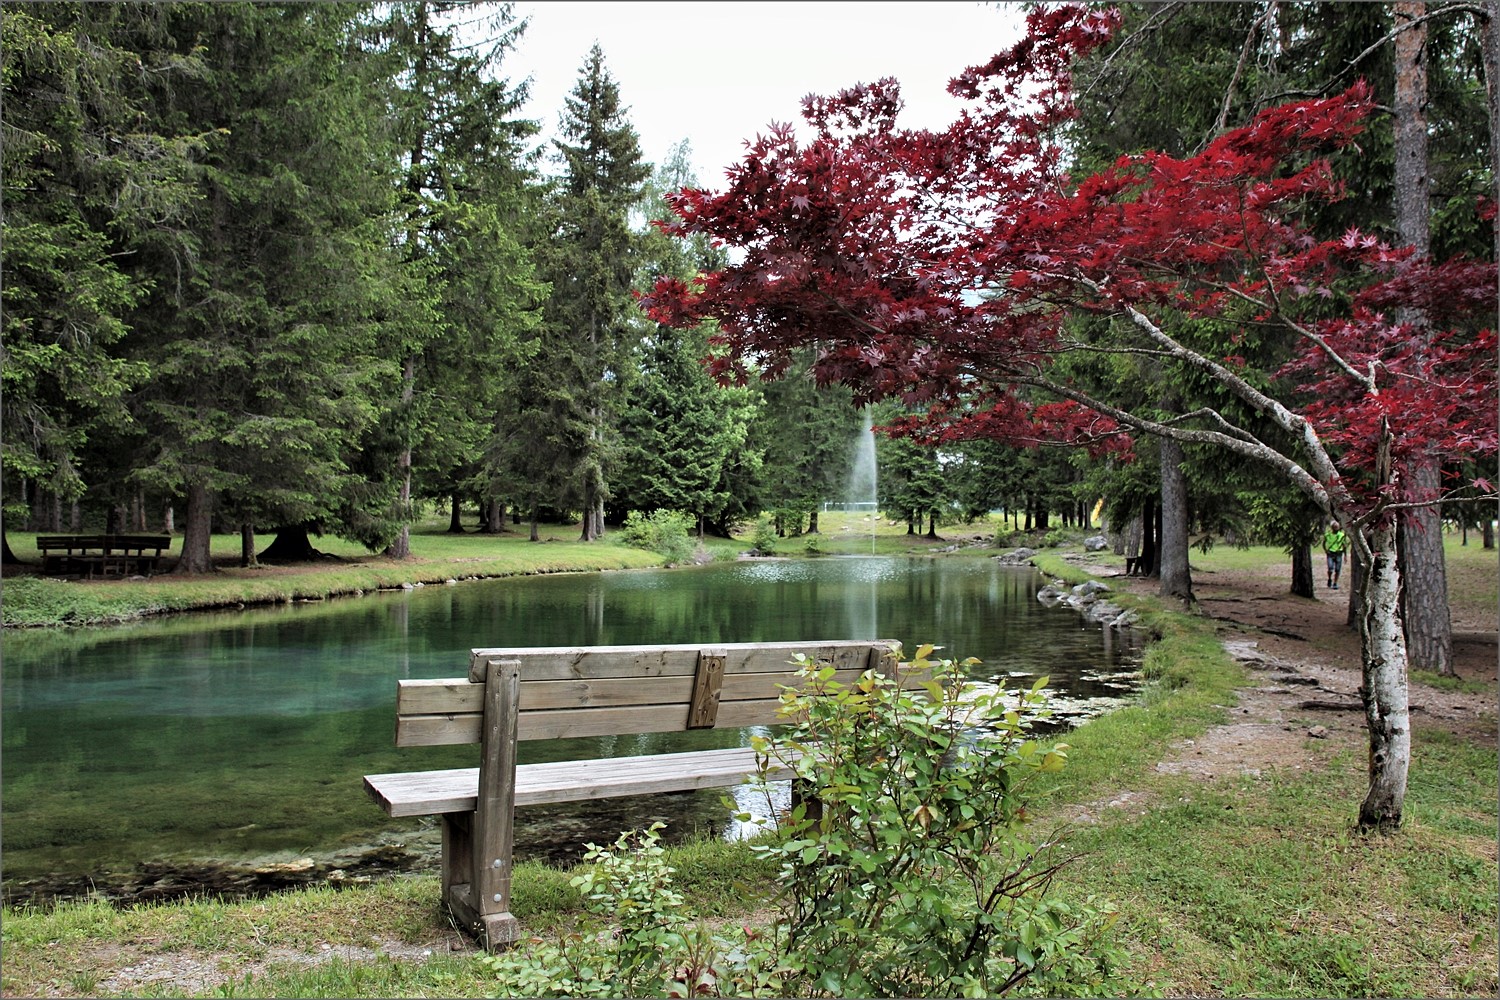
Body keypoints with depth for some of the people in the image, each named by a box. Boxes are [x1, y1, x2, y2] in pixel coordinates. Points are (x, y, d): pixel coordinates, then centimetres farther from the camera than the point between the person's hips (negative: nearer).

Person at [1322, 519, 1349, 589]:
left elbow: (1344, 545, 11)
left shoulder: (1341, 535, 2)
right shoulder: (1327, 535, 0)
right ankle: (1329, 580, 11)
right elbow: (1324, 543, 14)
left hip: (1339, 553, 1)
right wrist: (1325, 550, -3)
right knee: (1330, 569, -15)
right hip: (1330, 553, -1)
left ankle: (1335, 584, 11)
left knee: (1337, 570, 0)